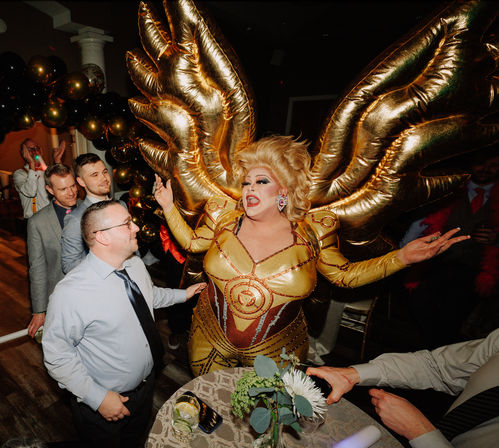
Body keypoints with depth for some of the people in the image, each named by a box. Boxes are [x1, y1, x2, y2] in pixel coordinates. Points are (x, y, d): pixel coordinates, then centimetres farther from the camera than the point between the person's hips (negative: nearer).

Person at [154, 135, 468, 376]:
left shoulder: (313, 232, -14)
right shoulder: (224, 219, -9)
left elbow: (344, 275, -4)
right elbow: (191, 242, 6)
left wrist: (402, 257, -13)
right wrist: (169, 207, -1)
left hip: (275, 350, -1)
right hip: (212, 339, 2)